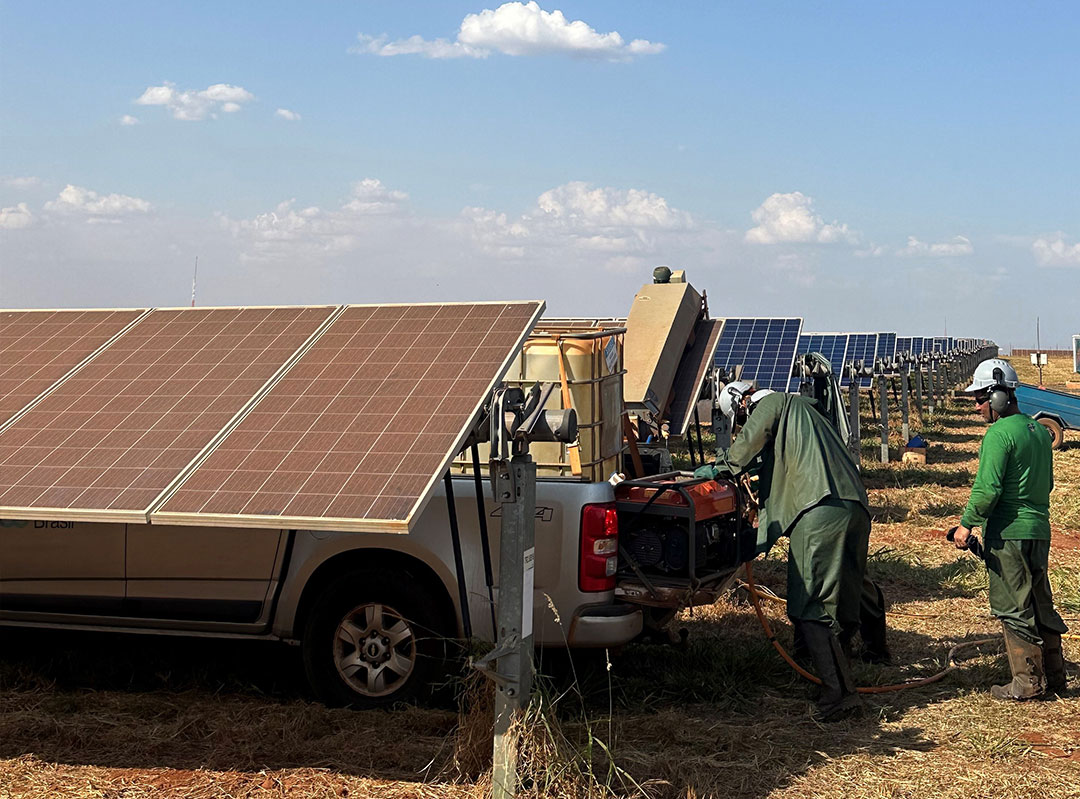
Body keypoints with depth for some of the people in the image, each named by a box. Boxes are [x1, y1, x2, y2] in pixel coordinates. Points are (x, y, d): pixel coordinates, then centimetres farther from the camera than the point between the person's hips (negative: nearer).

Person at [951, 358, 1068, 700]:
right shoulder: (1039, 430, 13)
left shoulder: (999, 433, -15)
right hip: (1039, 530, 9)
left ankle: (1027, 682, 5)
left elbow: (987, 488, -20)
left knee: (1013, 608, 0)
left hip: (1008, 533, -9)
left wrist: (967, 524, -10)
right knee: (1039, 604, 16)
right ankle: (1055, 676, 24)